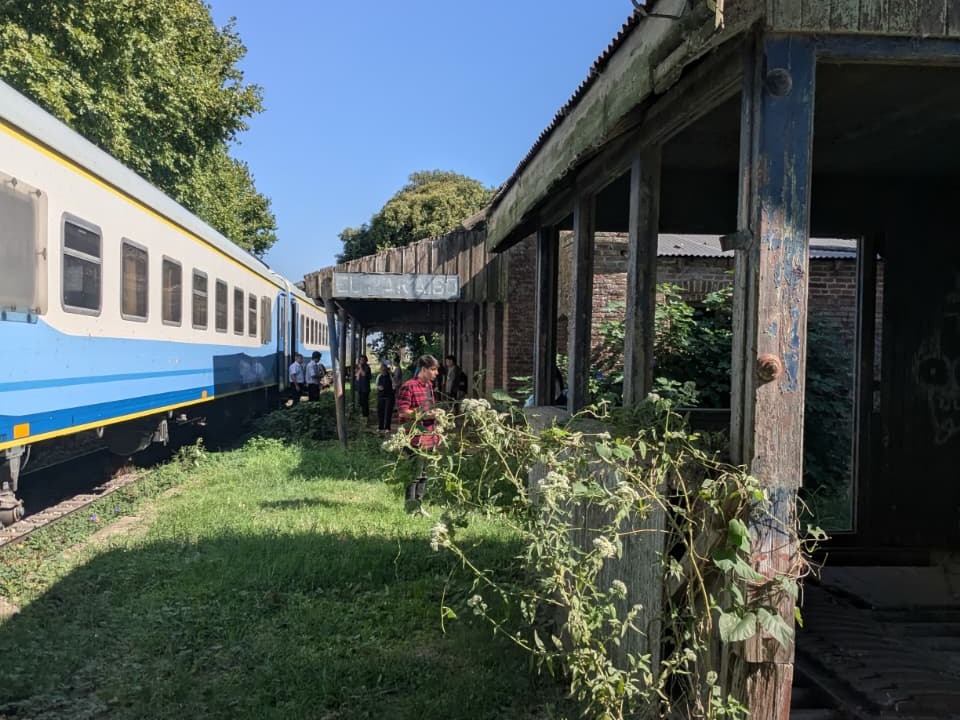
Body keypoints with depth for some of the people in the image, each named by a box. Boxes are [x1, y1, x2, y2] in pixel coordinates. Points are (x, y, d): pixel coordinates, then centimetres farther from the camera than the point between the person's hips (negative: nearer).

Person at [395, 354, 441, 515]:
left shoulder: (429, 385, 16)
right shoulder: (408, 387, -13)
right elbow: (402, 412, -18)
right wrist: (425, 415, -21)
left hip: (429, 438, 9)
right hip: (415, 439, -9)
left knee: (424, 474, 14)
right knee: (414, 474, -4)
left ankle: (418, 505, 24)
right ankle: (411, 508, 5)